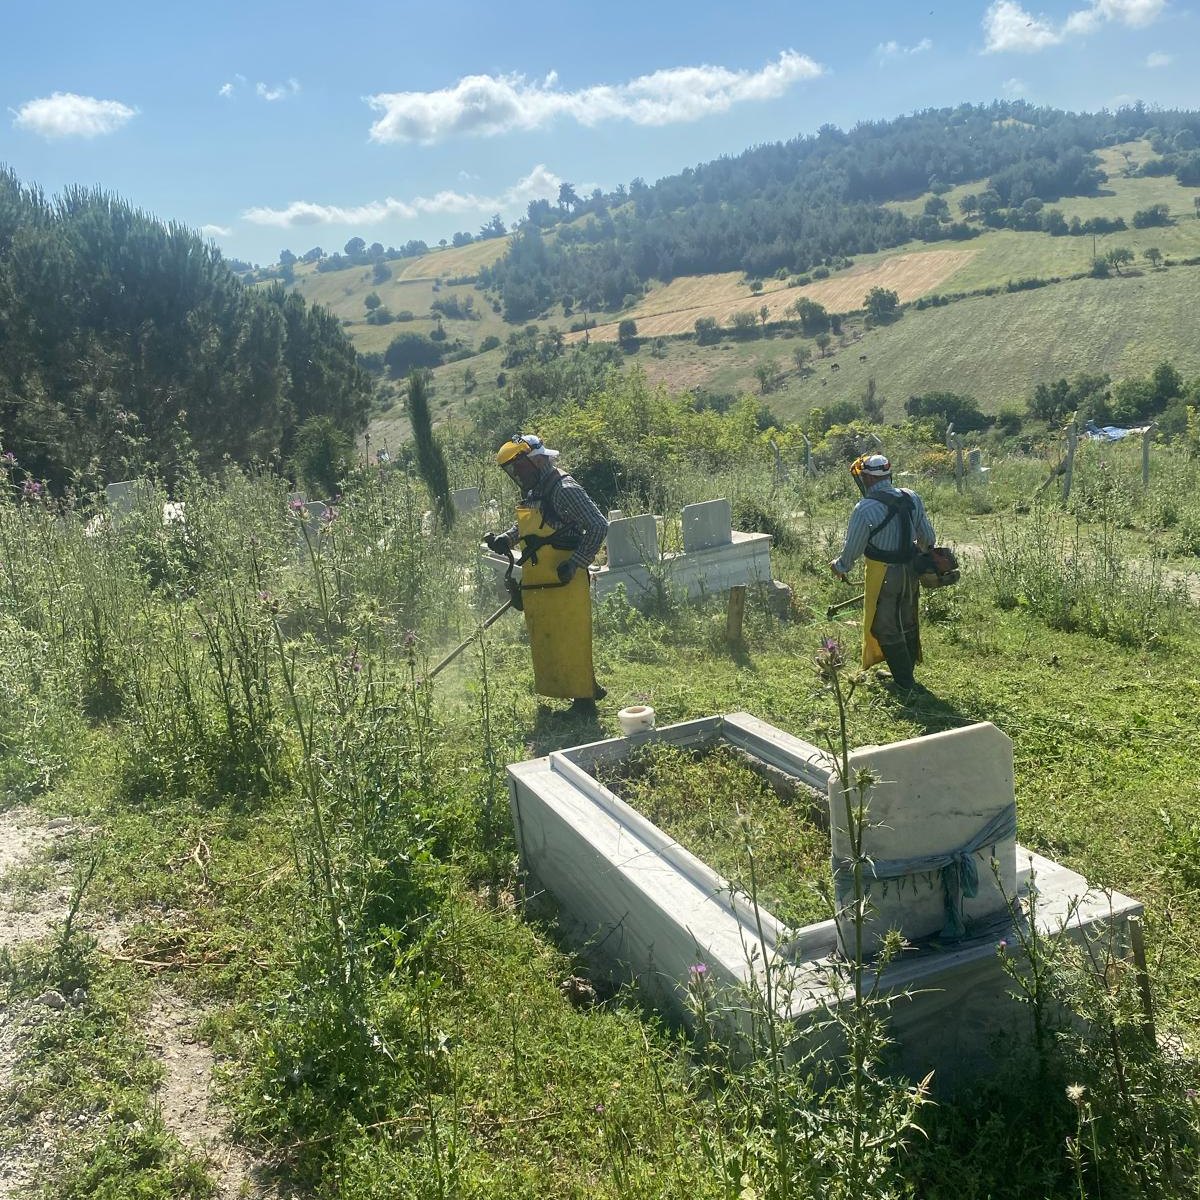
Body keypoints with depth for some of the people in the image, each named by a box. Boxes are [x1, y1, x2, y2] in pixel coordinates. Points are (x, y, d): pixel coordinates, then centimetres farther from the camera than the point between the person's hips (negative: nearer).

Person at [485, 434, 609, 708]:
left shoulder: (565, 490, -14)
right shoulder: (532, 494, 14)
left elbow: (599, 526, -17)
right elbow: (522, 526, 29)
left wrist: (575, 563, -21)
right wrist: (503, 540, 8)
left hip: (564, 583, -9)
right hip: (536, 585, 10)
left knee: (570, 641, -3)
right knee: (543, 642, 14)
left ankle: (584, 696, 8)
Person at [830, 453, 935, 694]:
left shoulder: (865, 509, -20)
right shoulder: (911, 498, -2)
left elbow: (852, 548, -12)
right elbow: (928, 536, 8)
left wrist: (840, 567, 8)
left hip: (883, 576, -6)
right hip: (910, 572, 6)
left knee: (885, 629, 7)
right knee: (908, 624, 20)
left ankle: (904, 683, 11)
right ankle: (906, 672, 34)